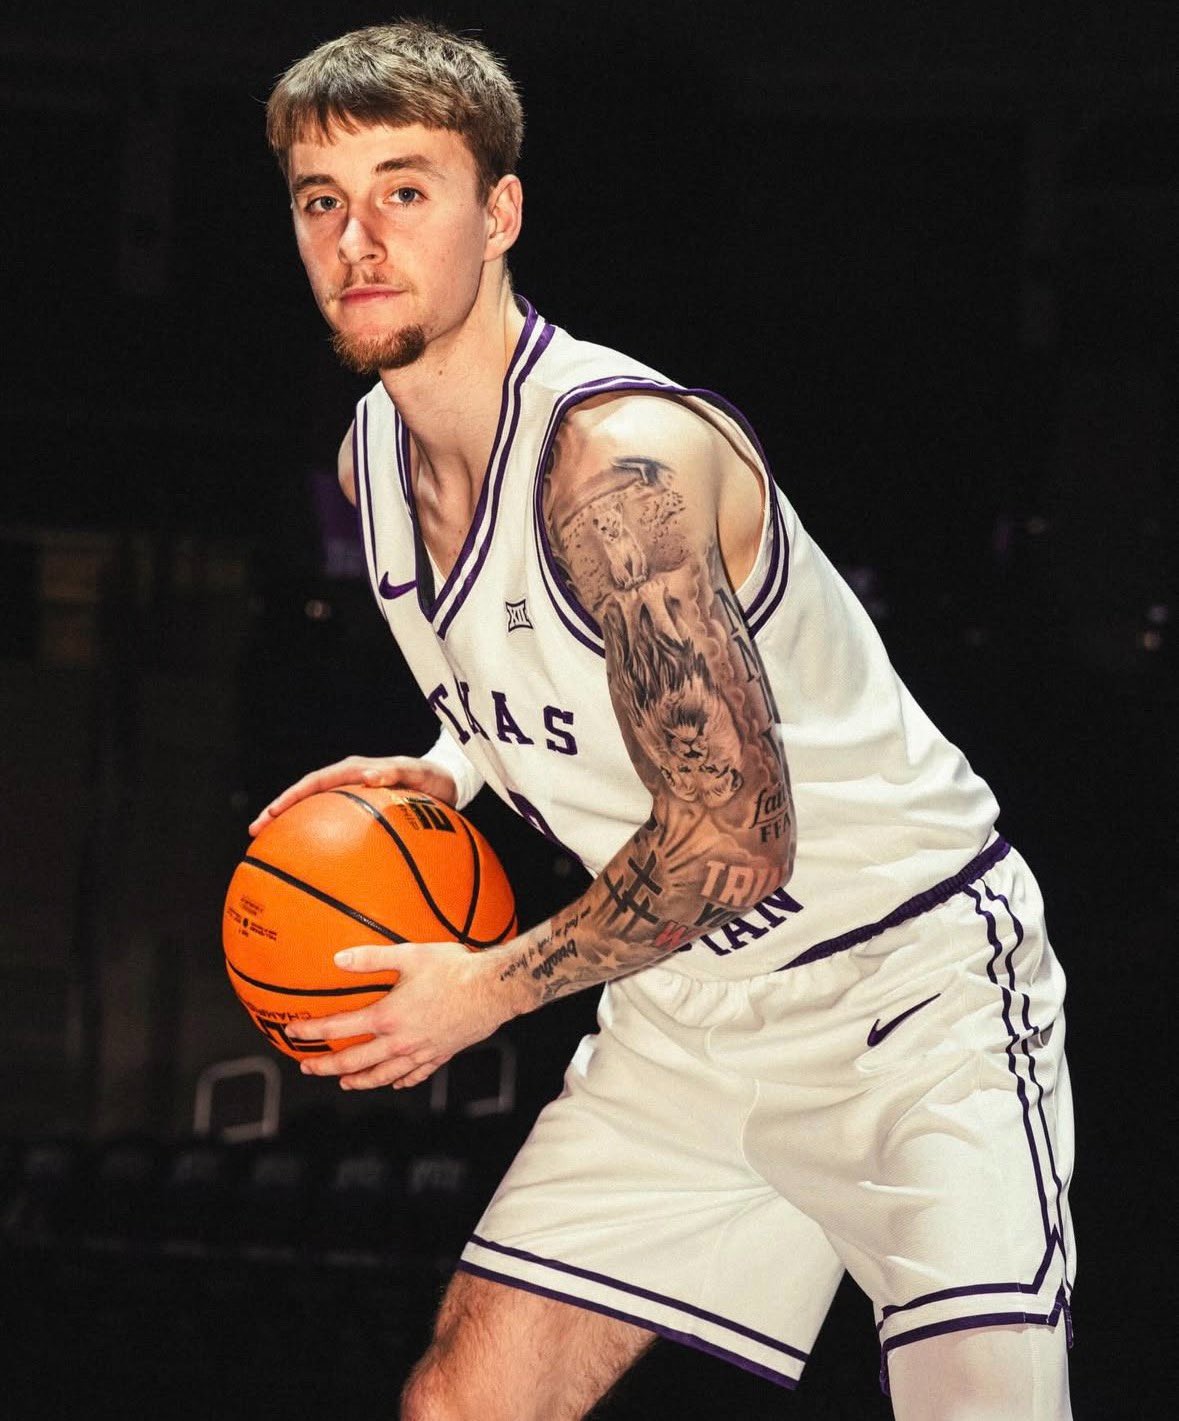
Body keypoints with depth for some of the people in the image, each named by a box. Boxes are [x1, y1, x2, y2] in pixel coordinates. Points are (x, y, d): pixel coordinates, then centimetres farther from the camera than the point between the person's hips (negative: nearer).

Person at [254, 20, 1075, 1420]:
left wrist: (489, 988, -15)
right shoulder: (370, 461, 2)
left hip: (915, 983, -8)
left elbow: (732, 842, -26)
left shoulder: (618, 458, -26)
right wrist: (449, 769, 2)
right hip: (686, 1023, 8)